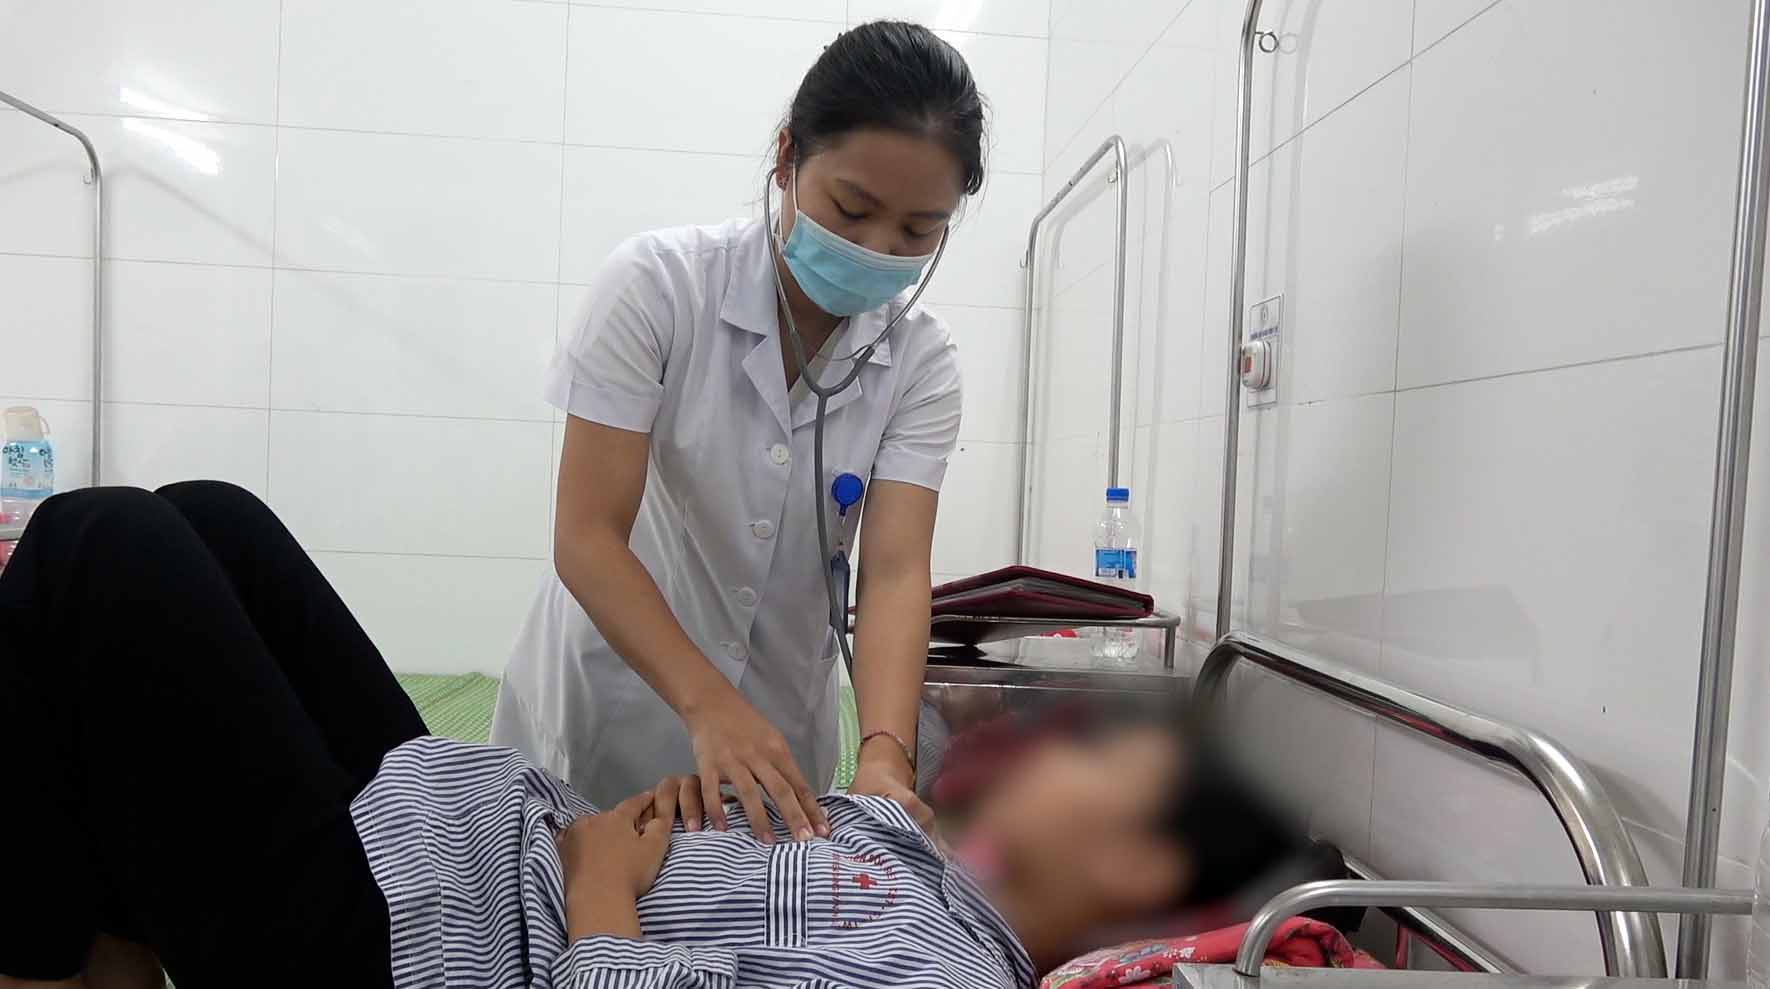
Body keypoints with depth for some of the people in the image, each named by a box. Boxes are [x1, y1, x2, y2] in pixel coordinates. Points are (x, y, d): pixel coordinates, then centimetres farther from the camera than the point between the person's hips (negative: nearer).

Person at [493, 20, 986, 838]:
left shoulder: (921, 361, -11)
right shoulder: (658, 283, -19)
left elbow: (895, 568, -19)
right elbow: (587, 538, -22)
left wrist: (885, 754, -35)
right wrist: (710, 708, -34)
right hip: (604, 718, -2)